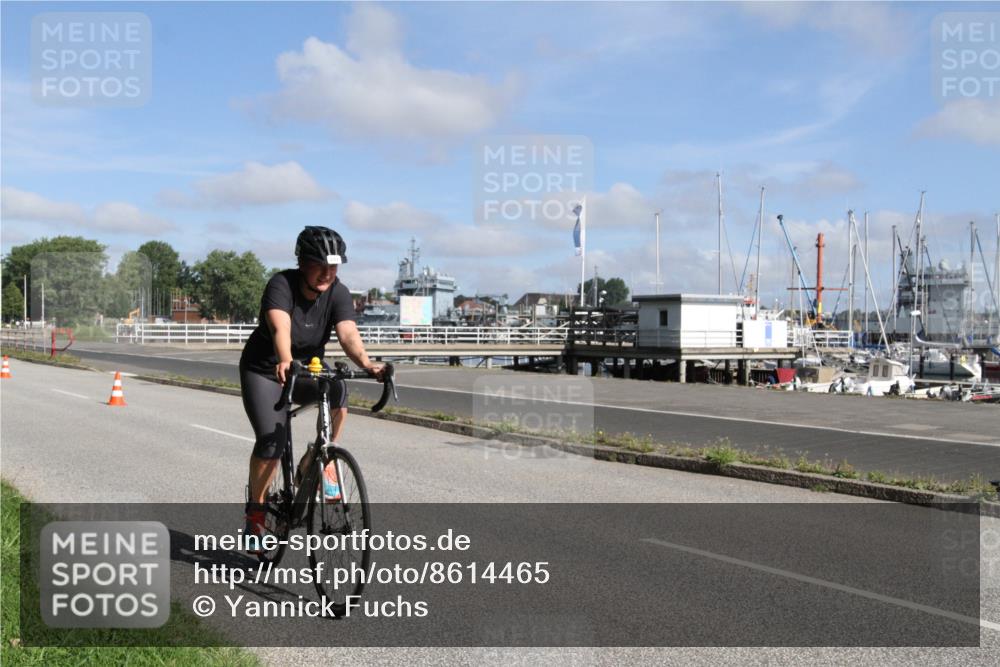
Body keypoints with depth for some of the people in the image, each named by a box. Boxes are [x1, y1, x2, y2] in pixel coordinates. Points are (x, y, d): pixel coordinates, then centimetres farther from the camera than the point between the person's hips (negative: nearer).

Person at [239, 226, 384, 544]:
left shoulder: (338, 293, -14)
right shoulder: (281, 284, -24)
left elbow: (348, 334, -29)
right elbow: (280, 329, -41)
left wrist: (367, 364, -49)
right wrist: (285, 362, -61)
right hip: (264, 371, -3)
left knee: (337, 390, -29)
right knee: (271, 442, -17)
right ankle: (255, 512, 6)